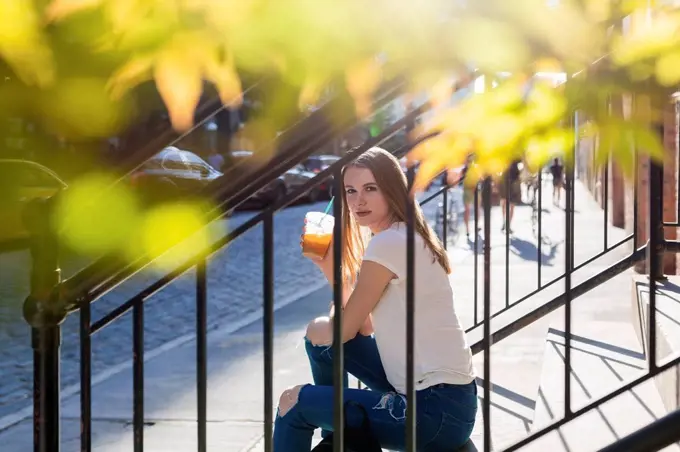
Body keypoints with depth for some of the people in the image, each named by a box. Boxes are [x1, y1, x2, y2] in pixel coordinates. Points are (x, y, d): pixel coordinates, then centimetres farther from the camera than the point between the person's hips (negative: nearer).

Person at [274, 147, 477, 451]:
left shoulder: (389, 243, -18)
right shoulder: (403, 237, 11)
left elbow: (343, 331, -10)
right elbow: (362, 326, 11)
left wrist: (318, 330, 12)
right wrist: (329, 267, 4)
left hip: (438, 409, -10)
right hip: (433, 389, 10)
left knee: (294, 403, -4)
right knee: (321, 331, 17)